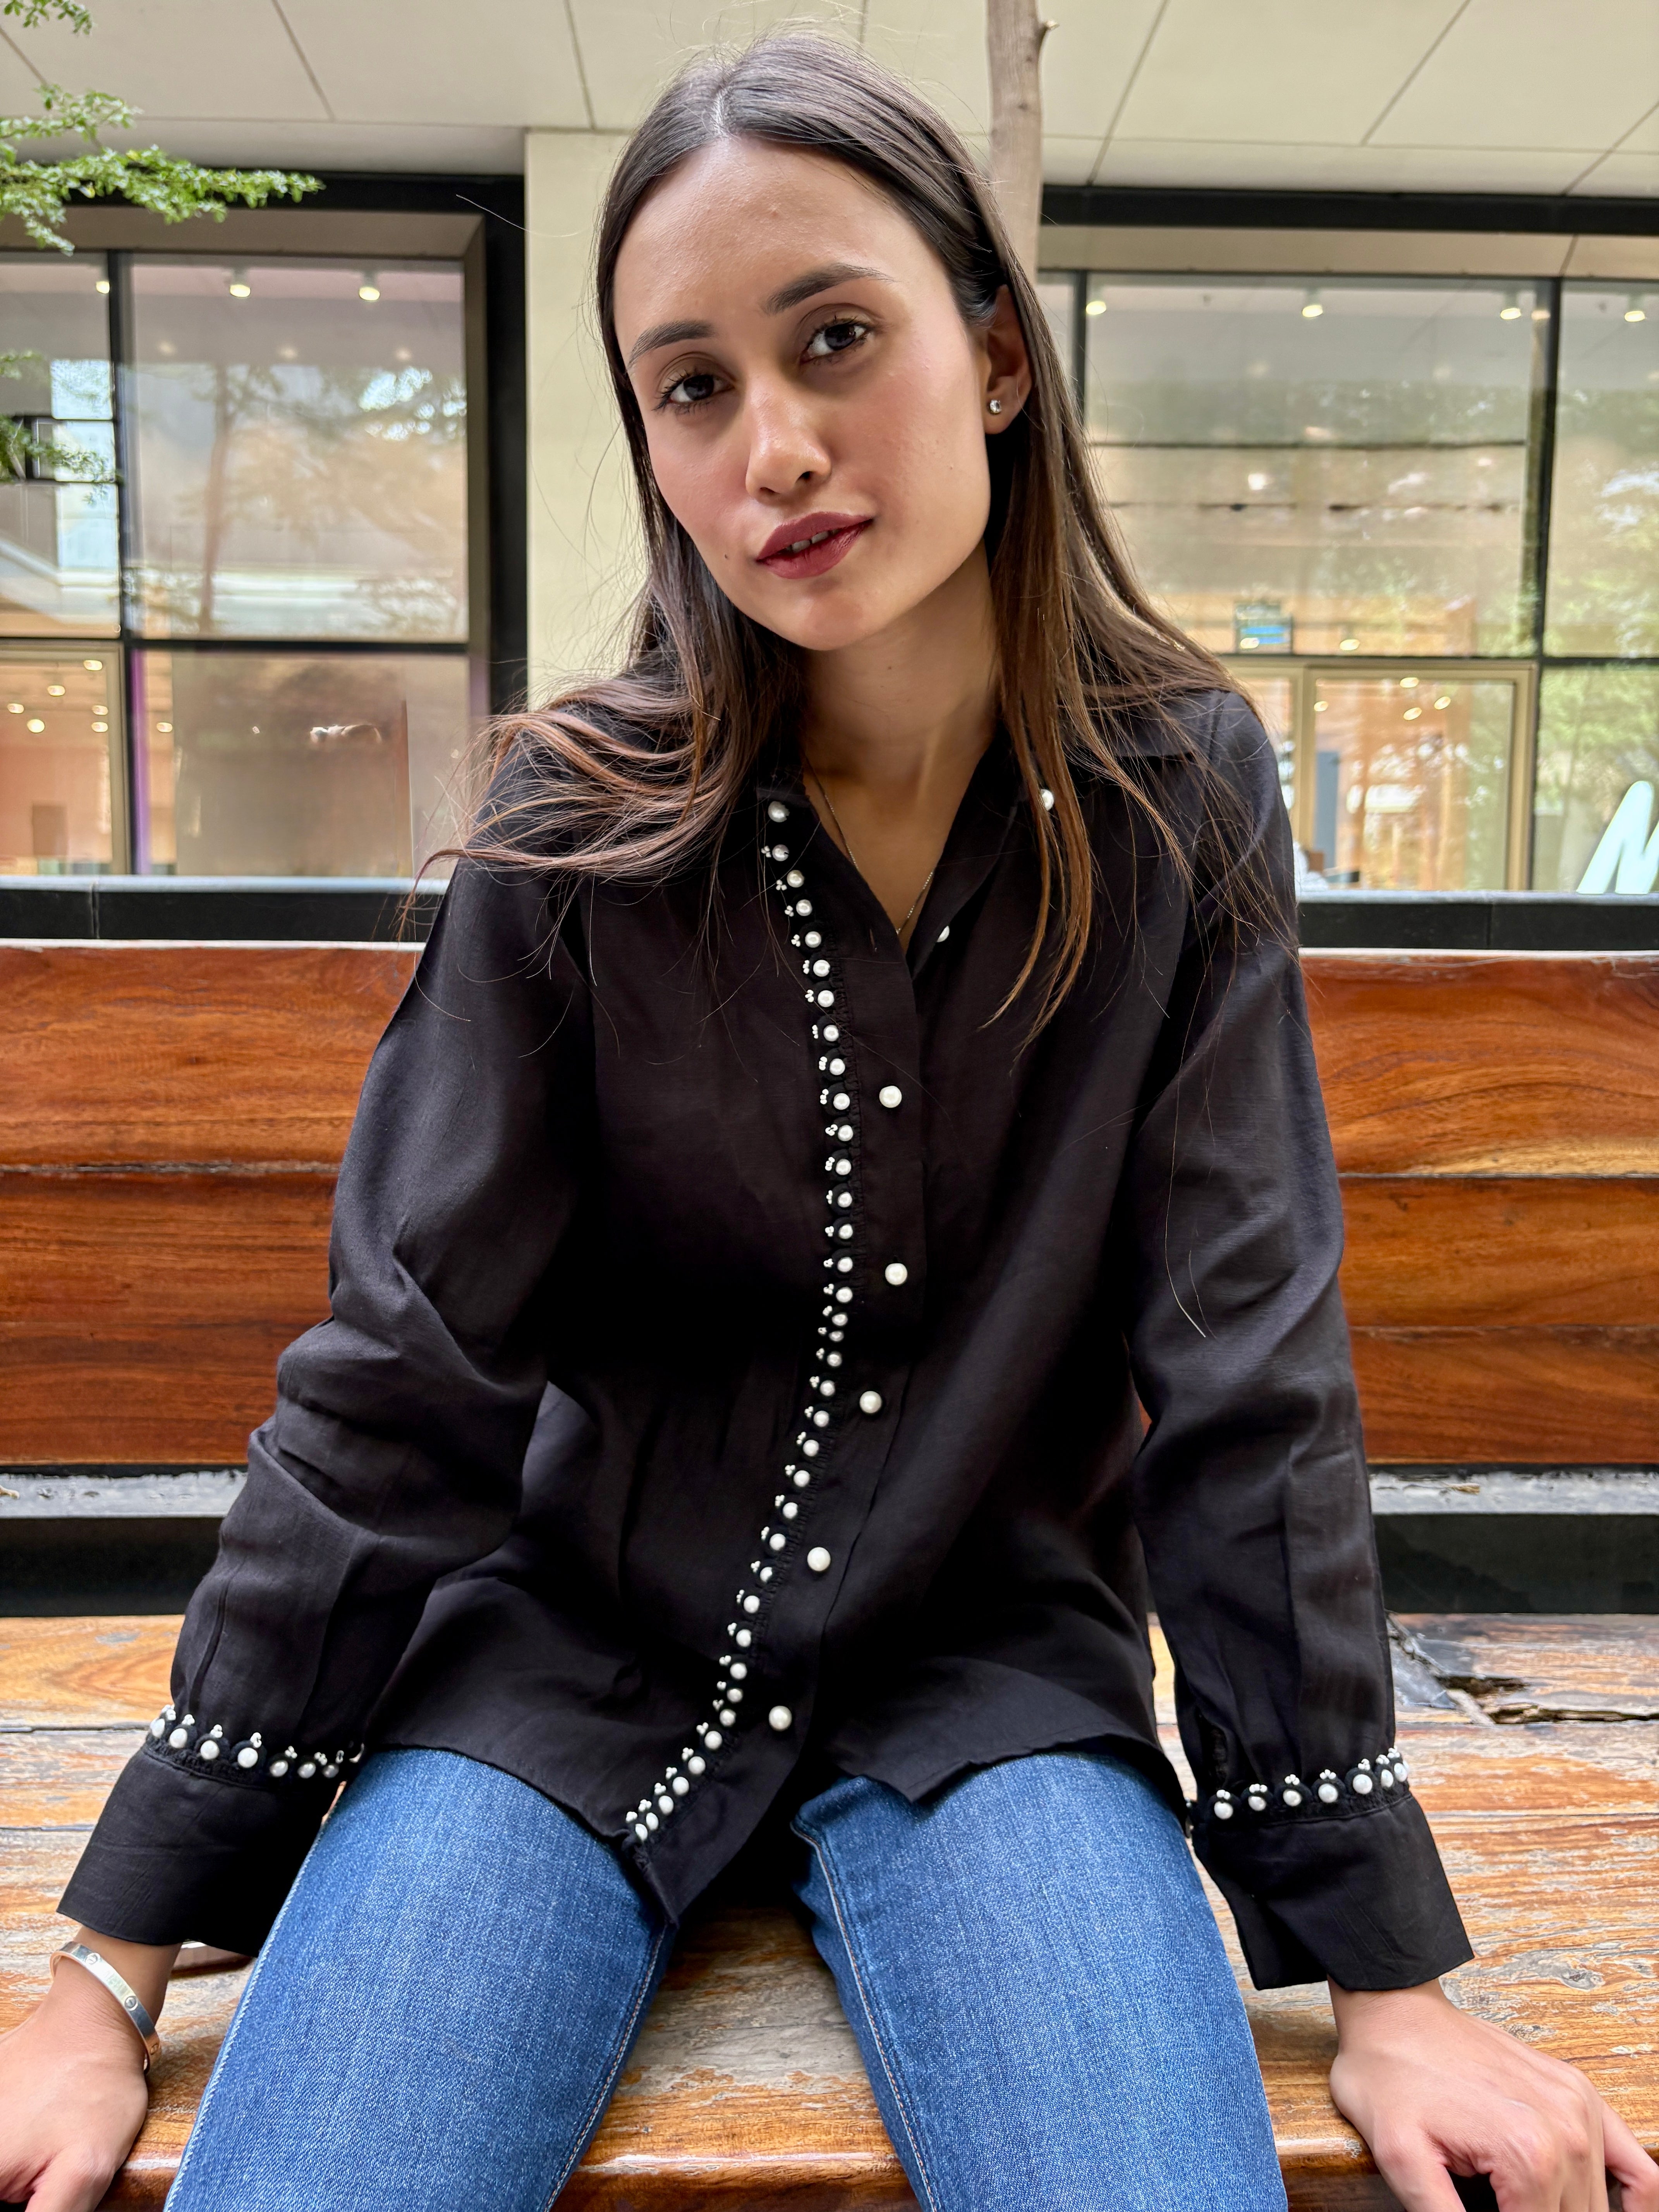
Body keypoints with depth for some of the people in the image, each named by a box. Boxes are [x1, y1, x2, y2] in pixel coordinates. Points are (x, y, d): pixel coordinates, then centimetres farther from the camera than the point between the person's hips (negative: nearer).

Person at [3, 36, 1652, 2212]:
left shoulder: (1180, 790, -8)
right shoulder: (580, 820, -10)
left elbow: (1248, 1362, -8)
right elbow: (394, 1381, -9)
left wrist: (1388, 1972, -7)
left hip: (988, 1659, 1)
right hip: (575, 1640, 0)